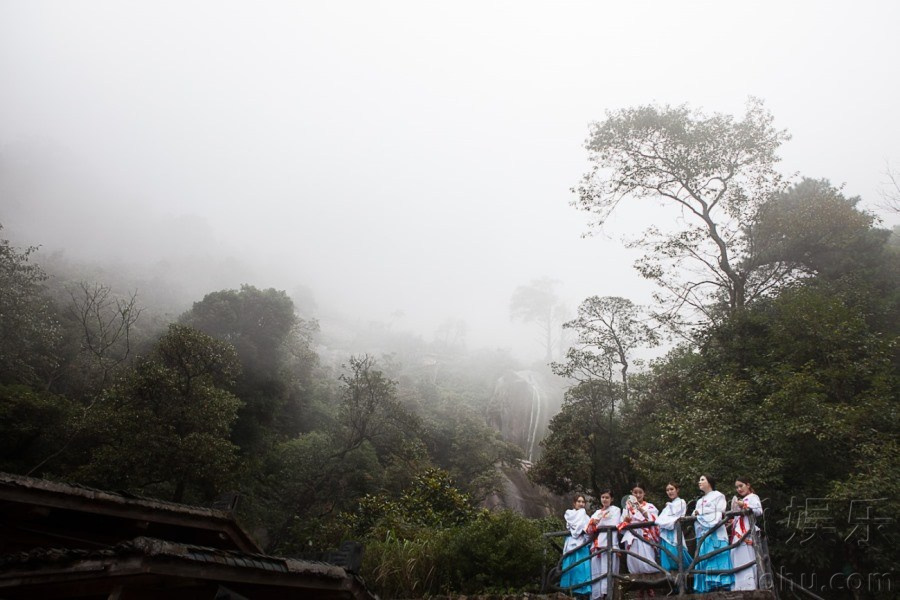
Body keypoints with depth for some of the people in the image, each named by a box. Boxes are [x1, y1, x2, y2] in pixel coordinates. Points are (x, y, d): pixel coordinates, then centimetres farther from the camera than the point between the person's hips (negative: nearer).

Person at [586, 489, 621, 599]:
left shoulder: (615, 510, 13)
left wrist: (599, 523, -2)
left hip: (609, 543, -5)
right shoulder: (597, 512, 26)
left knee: (606, 570, -14)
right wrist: (593, 523, -6)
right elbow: (589, 527, 14)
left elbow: (614, 524, -4)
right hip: (596, 544, 5)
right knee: (595, 571, -1)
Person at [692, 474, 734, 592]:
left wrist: (700, 512, -7)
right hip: (703, 534, 7)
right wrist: (695, 514, -5)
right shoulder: (699, 501, 27)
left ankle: (723, 586, -16)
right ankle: (708, 588, -4)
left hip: (716, 534, -7)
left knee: (718, 560, -13)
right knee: (704, 561, -2)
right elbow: (696, 515, 18)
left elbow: (720, 512, -6)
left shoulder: (718, 495, 7)